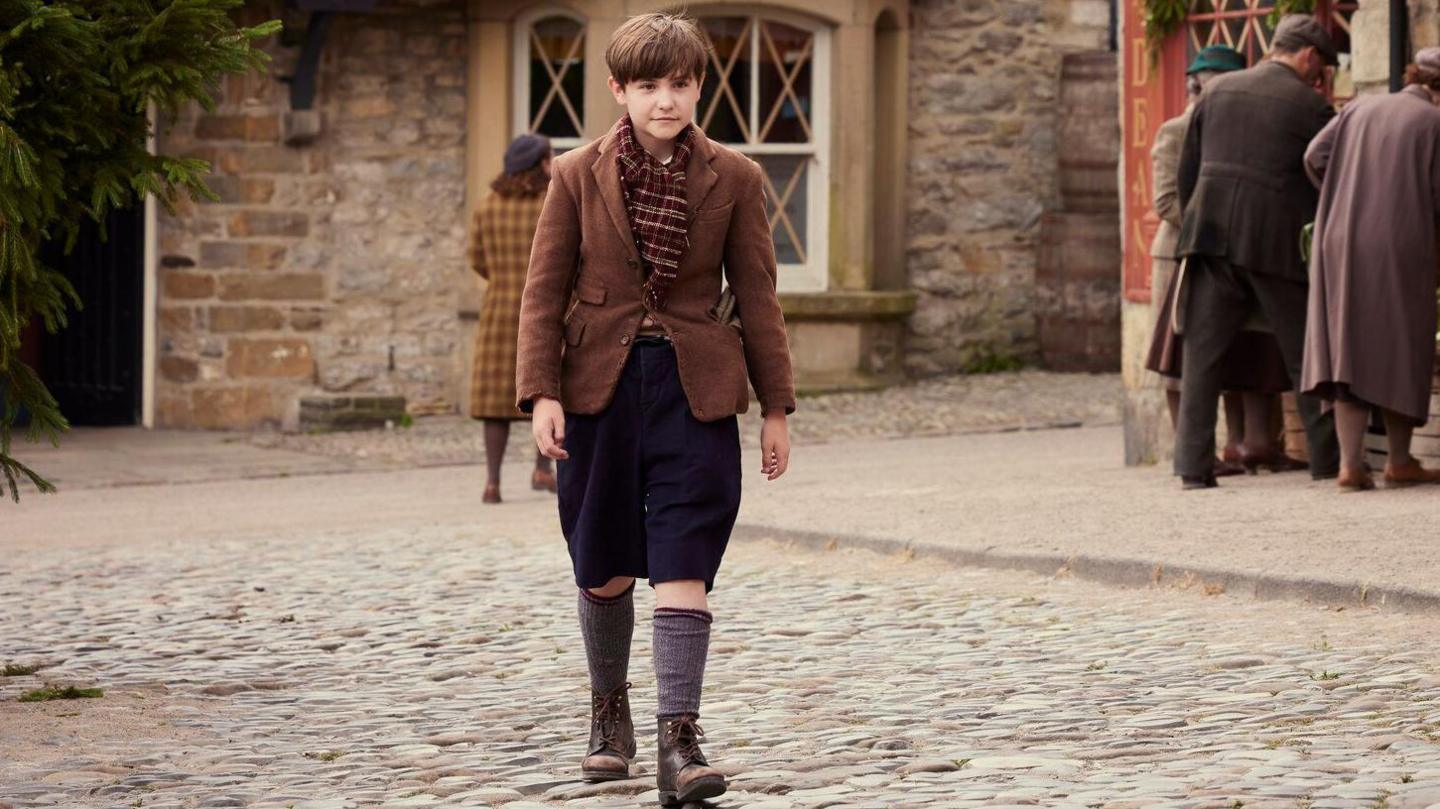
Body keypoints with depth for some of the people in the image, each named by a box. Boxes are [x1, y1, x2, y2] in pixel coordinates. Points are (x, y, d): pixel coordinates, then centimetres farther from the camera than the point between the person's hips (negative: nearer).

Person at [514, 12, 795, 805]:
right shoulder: (578, 175, 0)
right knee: (604, 566, 11)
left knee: (684, 563, -10)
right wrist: (542, 392, -9)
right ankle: (609, 711, 32)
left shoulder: (733, 179, 2)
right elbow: (545, 289, 1)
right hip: (600, 383, 1)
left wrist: (776, 407, 4)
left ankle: (678, 739, -14)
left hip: (694, 389, -1)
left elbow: (756, 295, 5)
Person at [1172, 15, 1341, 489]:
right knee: (1305, 358, 8)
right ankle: (1328, 462, 12)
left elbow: (1187, 170, 13)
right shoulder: (1310, 107, -2)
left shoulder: (1218, 91, 10)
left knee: (1202, 357, 4)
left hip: (1211, 237, 3)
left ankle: (1193, 466, -3)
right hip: (1277, 244, -3)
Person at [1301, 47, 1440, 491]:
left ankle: (1350, 463, -6)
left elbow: (1315, 157, 2)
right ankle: (1399, 461, 19)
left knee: (1351, 352, 5)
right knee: (1399, 352, 10)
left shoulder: (1361, 108, 10)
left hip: (1343, 247, 4)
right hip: (1400, 251, -4)